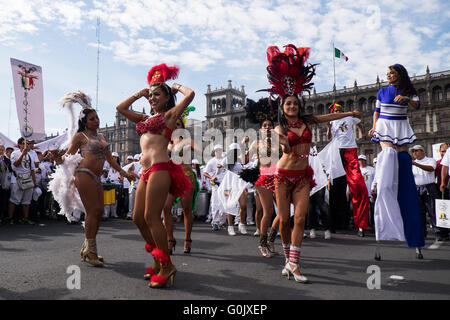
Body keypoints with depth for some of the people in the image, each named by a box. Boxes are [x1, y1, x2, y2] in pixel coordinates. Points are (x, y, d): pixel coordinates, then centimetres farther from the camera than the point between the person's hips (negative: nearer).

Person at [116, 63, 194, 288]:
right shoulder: (145, 119, 24)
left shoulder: (170, 114, 5)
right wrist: (140, 93, 28)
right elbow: (121, 108, 31)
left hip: (160, 168, -8)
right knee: (138, 218, 7)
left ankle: (167, 266, 1)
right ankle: (158, 261, 19)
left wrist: (176, 86, 13)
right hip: (146, 171, 8)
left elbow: (190, 94, -6)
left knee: (151, 217, -10)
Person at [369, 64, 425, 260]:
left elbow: (417, 105, -7)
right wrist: (374, 127, 2)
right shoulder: (382, 91, 11)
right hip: (385, 127, -1)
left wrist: (406, 99, -25)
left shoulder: (408, 91, 10)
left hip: (401, 129, 1)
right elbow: (376, 111, 15)